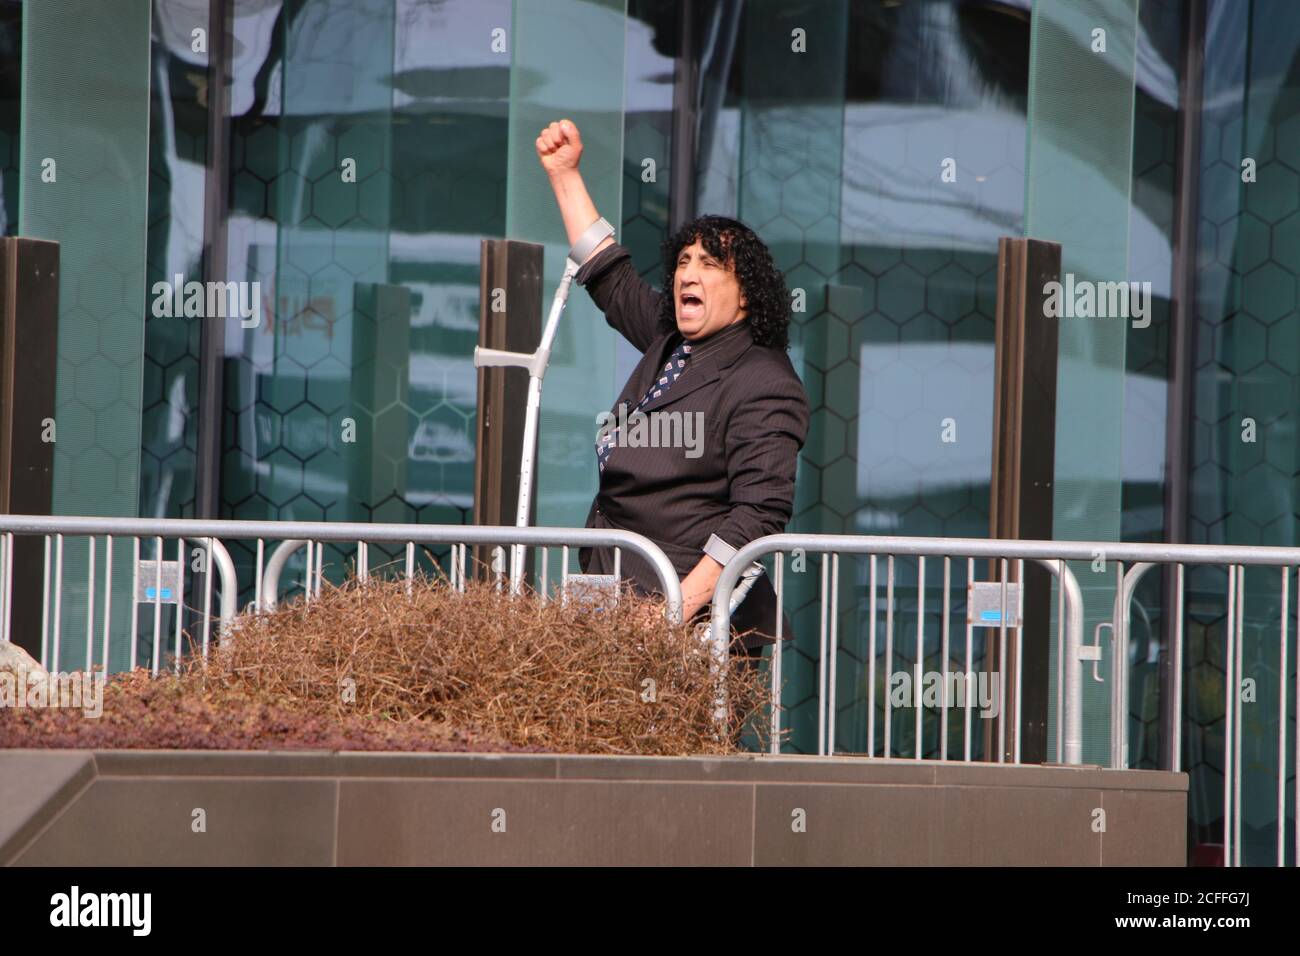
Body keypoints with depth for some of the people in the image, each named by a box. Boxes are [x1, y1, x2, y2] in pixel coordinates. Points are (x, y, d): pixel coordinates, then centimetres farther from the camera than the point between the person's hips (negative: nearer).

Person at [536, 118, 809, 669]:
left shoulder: (764, 386, -8)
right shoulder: (670, 344, 17)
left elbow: (759, 512, -18)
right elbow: (609, 277, 32)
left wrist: (685, 602, -26)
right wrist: (564, 174, 34)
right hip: (618, 604, 8)